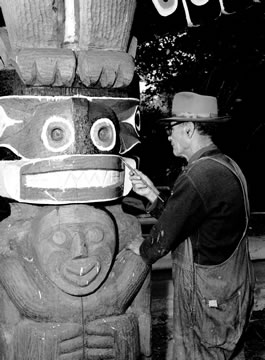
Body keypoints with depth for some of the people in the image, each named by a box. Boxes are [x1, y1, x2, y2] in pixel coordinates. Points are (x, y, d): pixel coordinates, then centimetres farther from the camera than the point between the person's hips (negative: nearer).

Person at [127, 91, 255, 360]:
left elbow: (164, 237, -17)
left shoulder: (197, 177, -25)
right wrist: (153, 195, 2)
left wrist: (142, 249, 3)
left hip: (206, 302, -9)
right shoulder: (227, 166, 7)